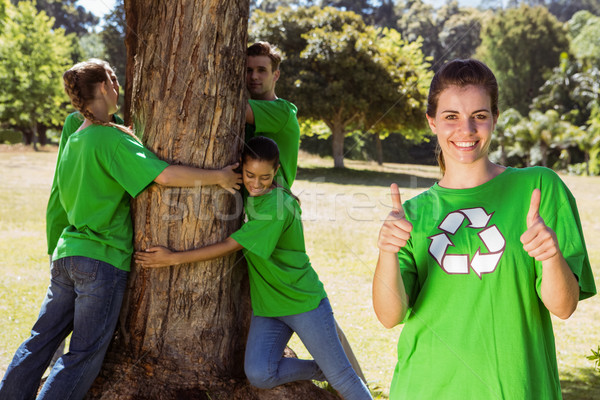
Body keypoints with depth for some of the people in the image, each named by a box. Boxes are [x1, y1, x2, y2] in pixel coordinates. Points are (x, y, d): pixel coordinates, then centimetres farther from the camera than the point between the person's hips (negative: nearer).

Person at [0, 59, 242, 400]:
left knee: (42, 339, 15)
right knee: (85, 354, -1)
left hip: (67, 253, 8)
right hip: (103, 259, -8)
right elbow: (164, 174, -22)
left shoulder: (73, 139, 13)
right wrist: (219, 176, -14)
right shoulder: (112, 138, -13)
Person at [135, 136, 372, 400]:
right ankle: (319, 371, 13)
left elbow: (230, 246, -22)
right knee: (259, 375, -12)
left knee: (341, 376, -1)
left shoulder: (278, 204, -22)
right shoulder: (249, 196, 1)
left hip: (303, 302, -6)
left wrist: (173, 258, -19)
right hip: (266, 306, 6)